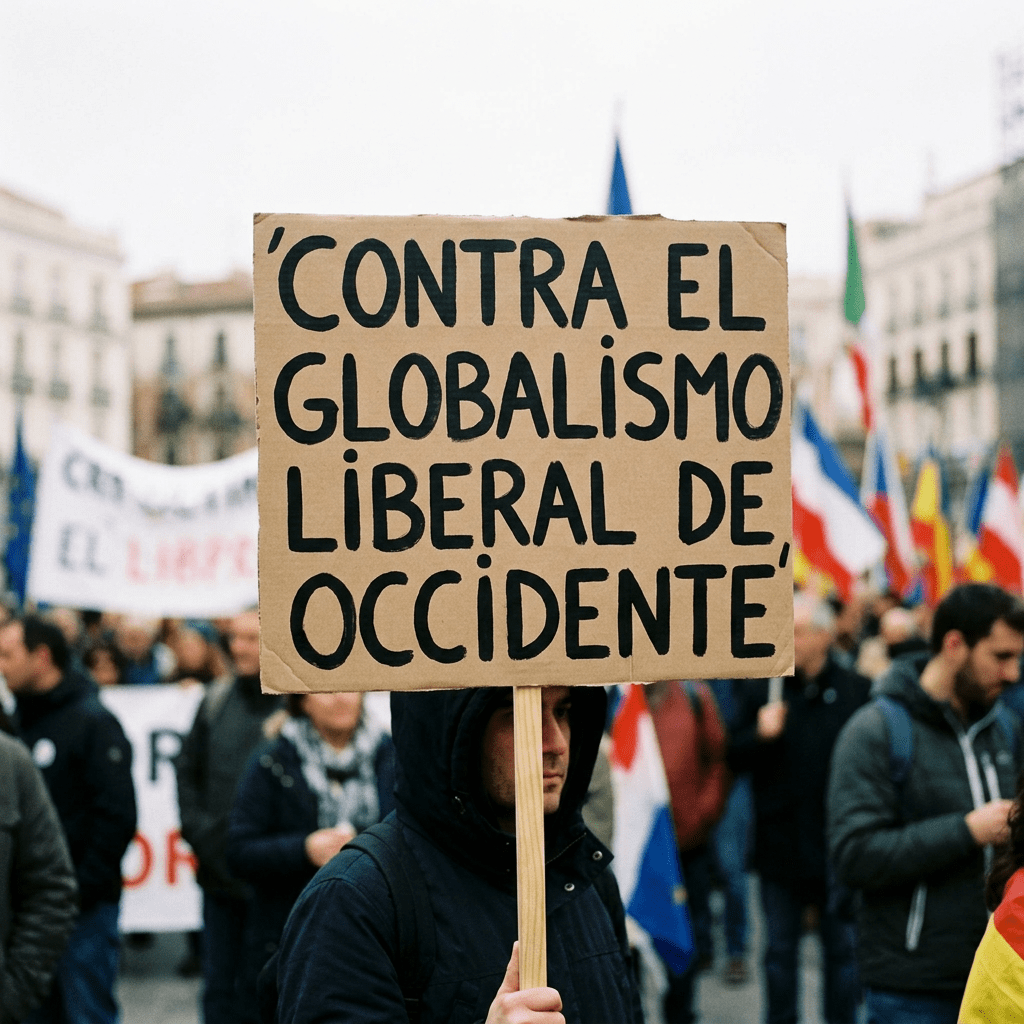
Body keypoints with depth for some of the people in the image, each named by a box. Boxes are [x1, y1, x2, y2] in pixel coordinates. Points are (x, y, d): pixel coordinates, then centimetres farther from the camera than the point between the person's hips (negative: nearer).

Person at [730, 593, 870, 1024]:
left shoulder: (857, 690, -2)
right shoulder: (759, 689, 0)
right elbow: (735, 758, -1)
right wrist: (760, 734, -19)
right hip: (780, 842, 1)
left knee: (842, 948, 10)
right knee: (780, 949, 10)